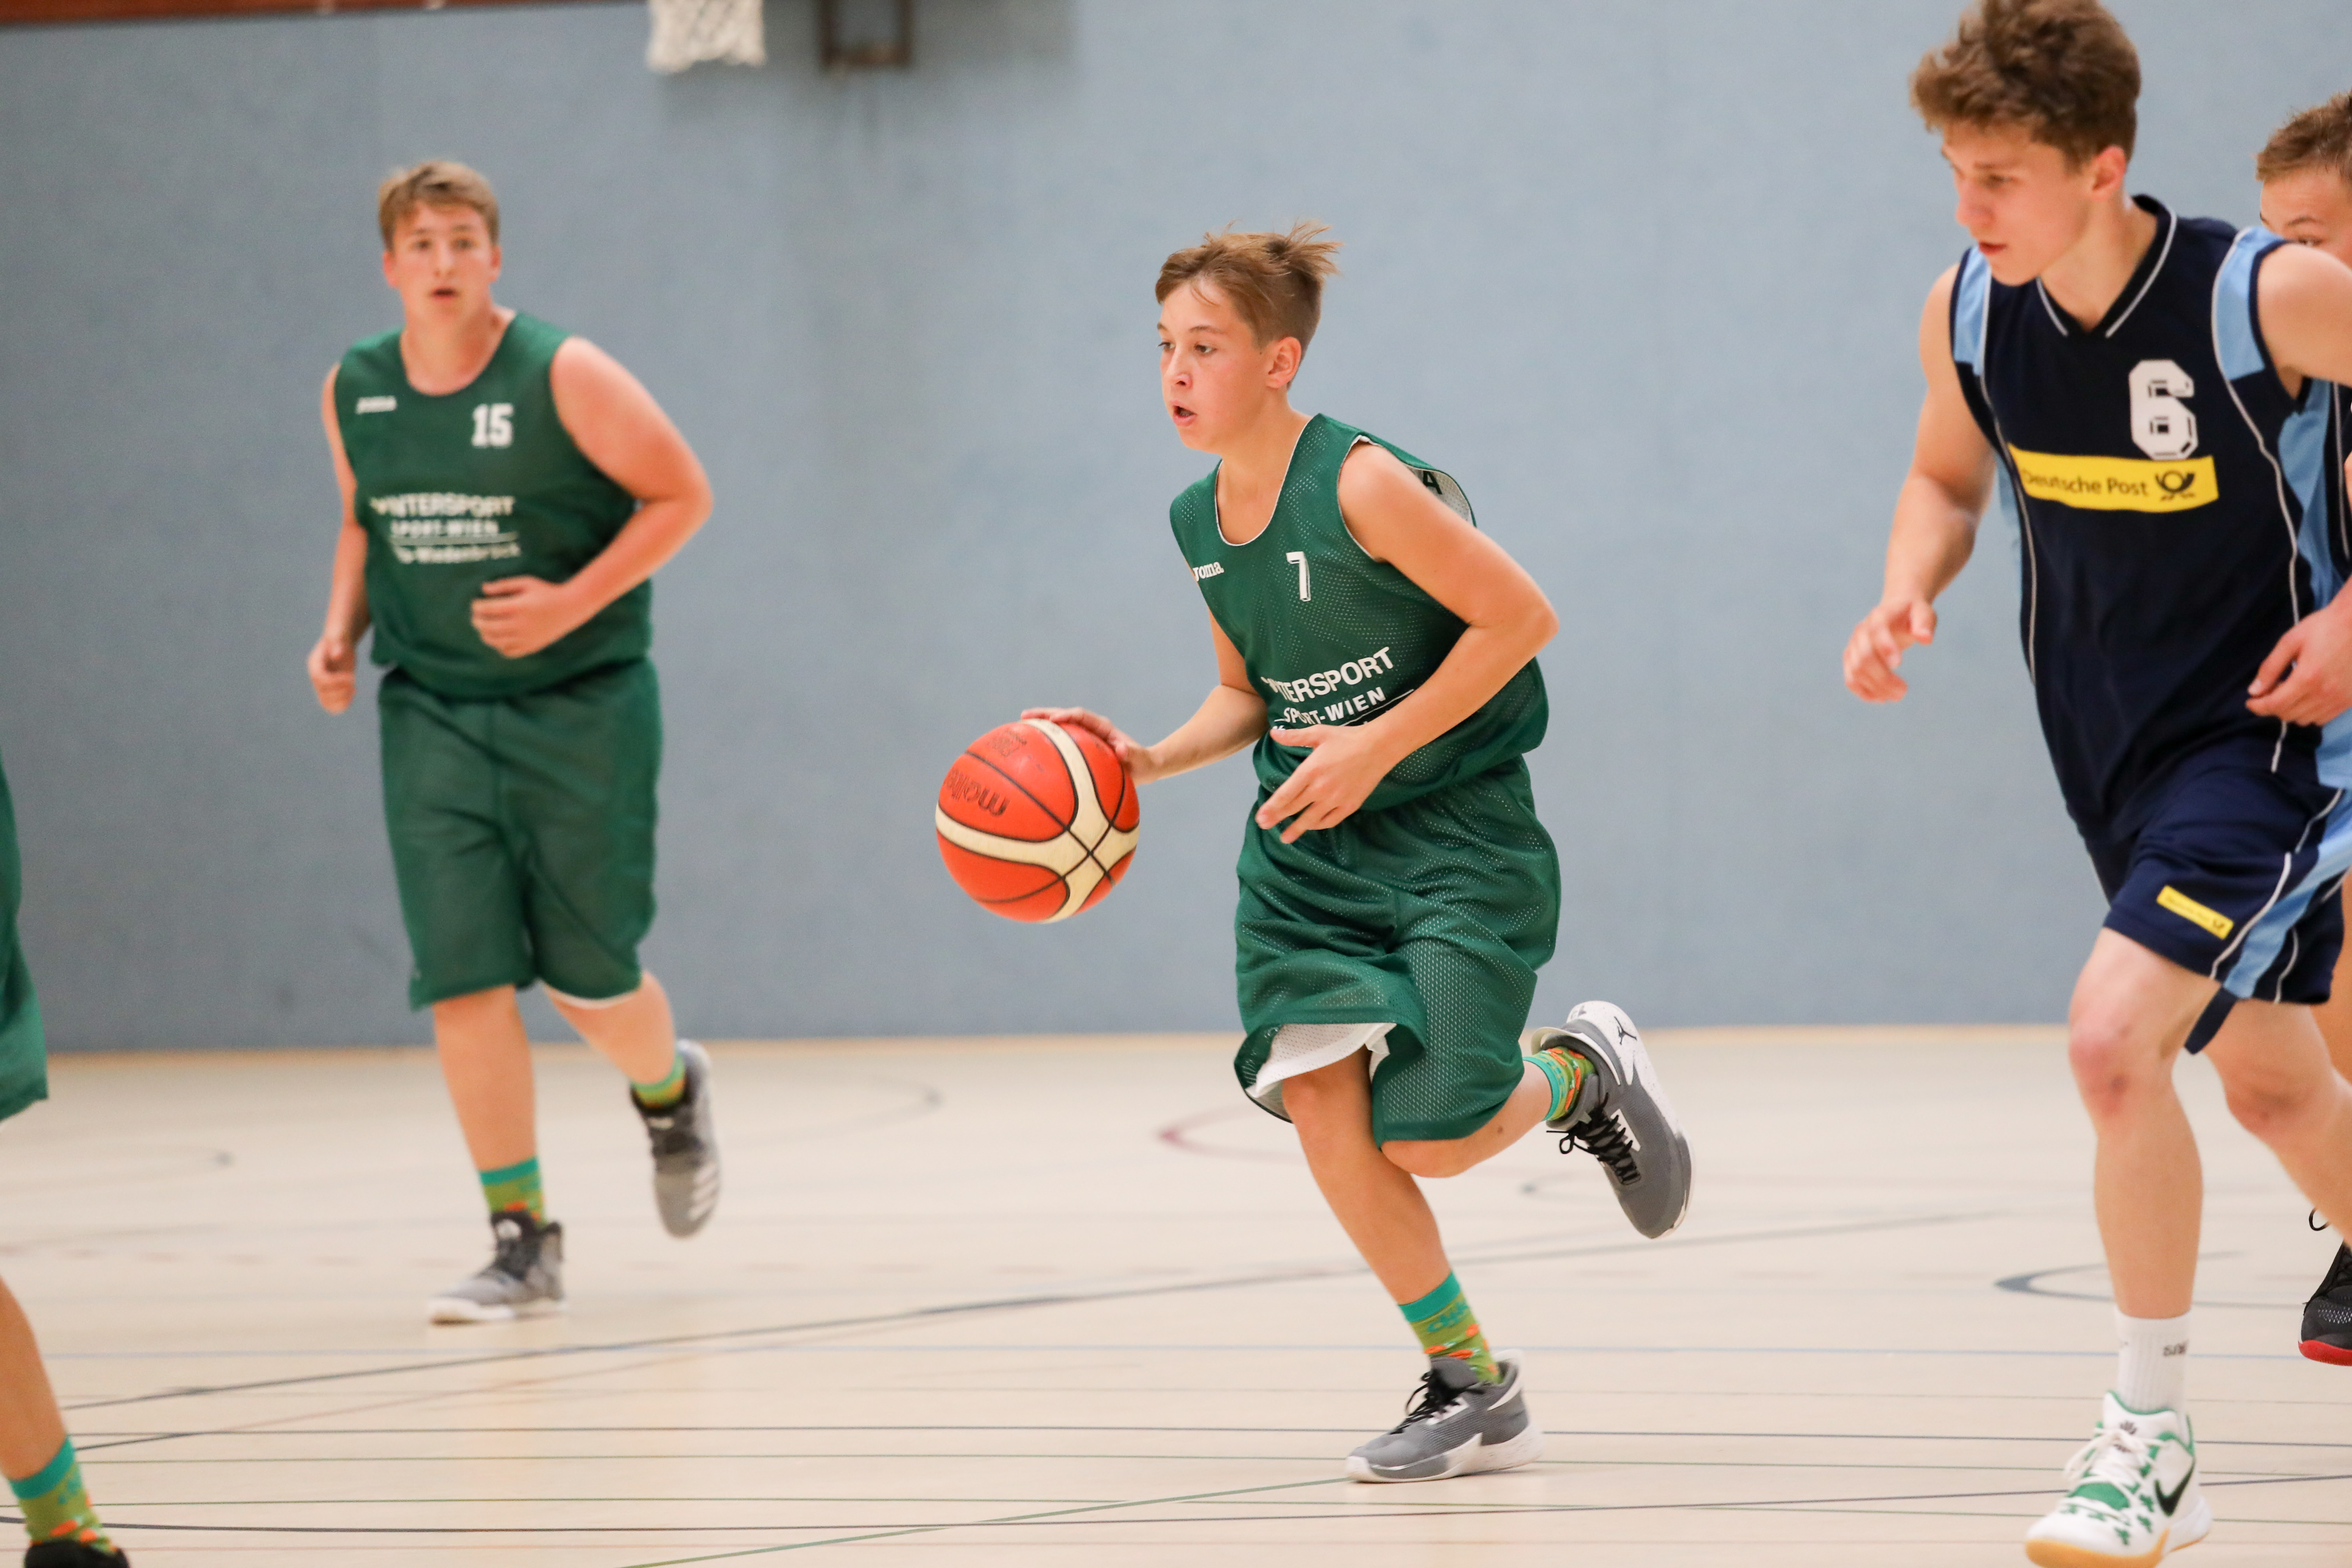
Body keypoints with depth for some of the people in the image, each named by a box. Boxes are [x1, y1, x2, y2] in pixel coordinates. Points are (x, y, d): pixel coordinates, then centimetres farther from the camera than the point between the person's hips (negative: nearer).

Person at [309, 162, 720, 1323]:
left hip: (581, 705, -3)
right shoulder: (355, 391, 3)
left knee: (589, 978, 2)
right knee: (463, 979, -7)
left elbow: (681, 495, -6)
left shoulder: (563, 376, -11)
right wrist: (343, 630, 3)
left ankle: (670, 1092, 38)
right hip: (431, 714, 3)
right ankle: (522, 1239, -1)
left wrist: (574, 602, -17)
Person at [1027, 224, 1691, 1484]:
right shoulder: (1199, 523, 5)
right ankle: (1470, 1388, 3)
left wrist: (1377, 747, -19)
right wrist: (1154, 760, -2)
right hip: (1306, 847, 6)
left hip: (1454, 831, -6)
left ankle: (1583, 1073, 22)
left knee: (1426, 1139, -13)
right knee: (1320, 1104, -11)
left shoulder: (1363, 486, -19)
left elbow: (1519, 615, -17)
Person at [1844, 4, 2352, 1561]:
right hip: (2110, 746, 7)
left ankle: (2154, 1435, -11)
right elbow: (1948, 476, 13)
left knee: (2115, 1034, -23)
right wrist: (1909, 592, -8)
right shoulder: (1967, 317, -7)